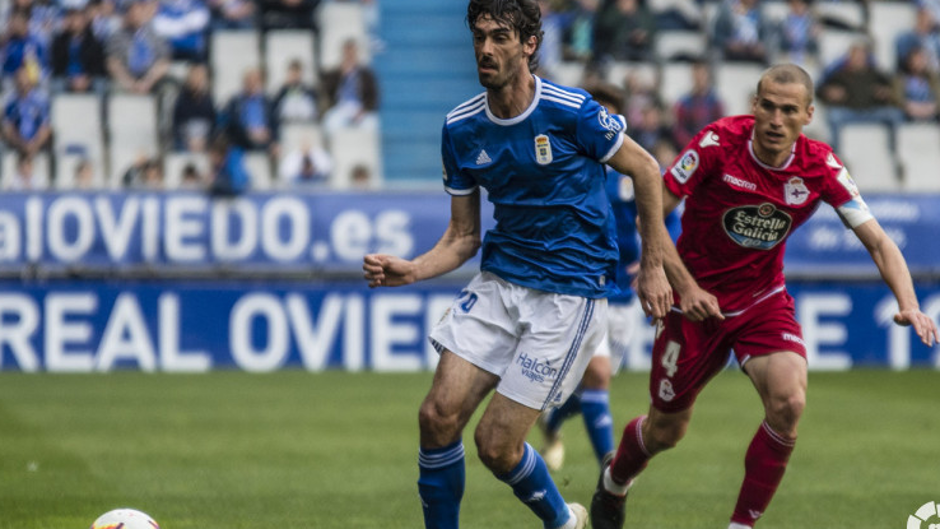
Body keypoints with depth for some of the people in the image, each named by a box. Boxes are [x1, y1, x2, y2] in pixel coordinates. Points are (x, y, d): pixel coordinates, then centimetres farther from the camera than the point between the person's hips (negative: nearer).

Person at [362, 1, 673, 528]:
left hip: (569, 292, -5)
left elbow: (645, 169, -1)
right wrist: (411, 271, -11)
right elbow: (463, 236, 8)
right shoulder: (461, 128, 1)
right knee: (439, 416, -9)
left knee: (496, 444, -7)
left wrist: (653, 267, 2)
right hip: (499, 281, 5)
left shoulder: (570, 111, -15)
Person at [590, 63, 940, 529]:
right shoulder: (719, 142, -20)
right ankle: (614, 482, 45)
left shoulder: (820, 166, -13)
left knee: (788, 402, -24)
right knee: (666, 430, 9)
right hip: (697, 299, -2)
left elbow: (877, 241, -13)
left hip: (763, 299, 2)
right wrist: (684, 285, -21)